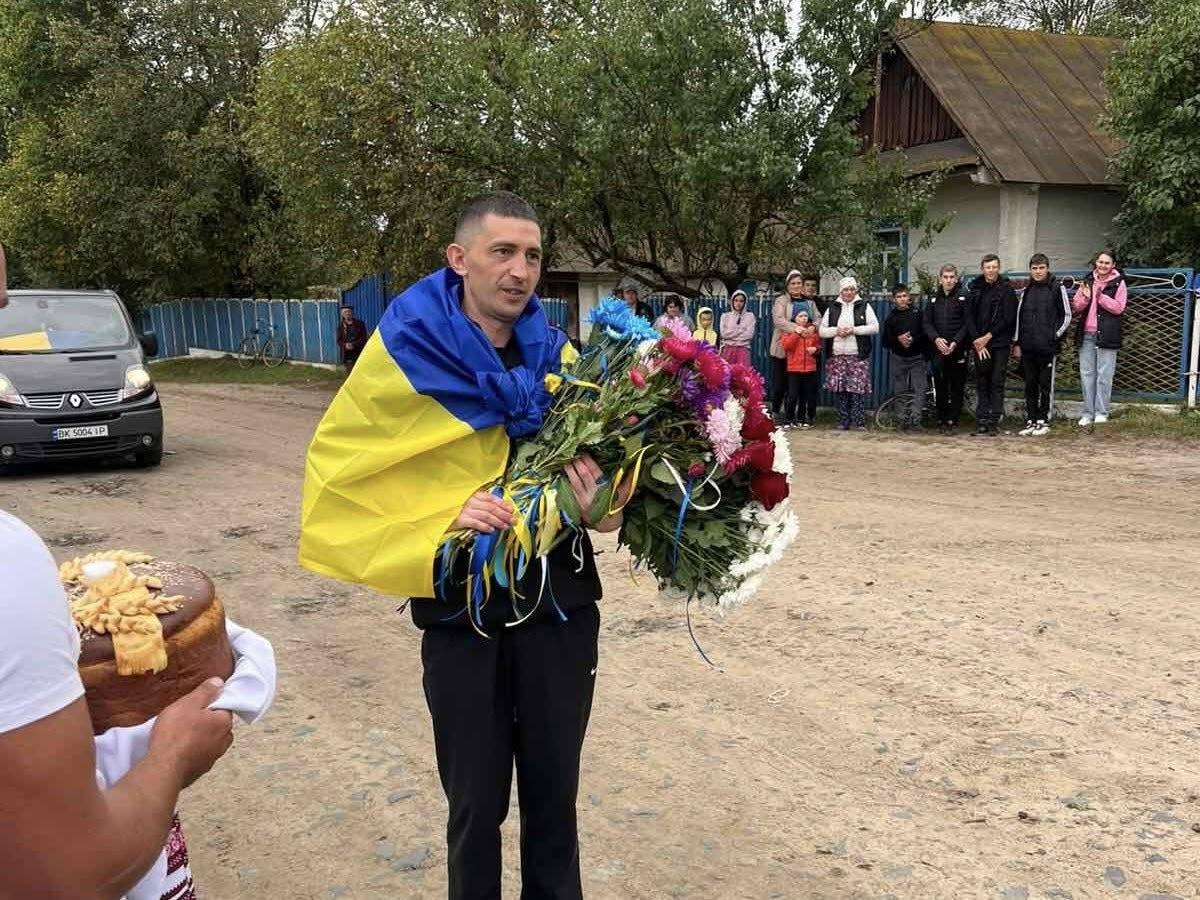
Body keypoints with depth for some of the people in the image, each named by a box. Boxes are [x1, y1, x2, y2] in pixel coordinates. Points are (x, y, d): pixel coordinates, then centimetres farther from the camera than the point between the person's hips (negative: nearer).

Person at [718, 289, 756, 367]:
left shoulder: (750, 316, 9)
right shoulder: (725, 316, 11)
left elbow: (749, 334, -3)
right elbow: (724, 333, -1)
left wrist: (731, 334, -2)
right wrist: (741, 331, -2)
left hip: (743, 350, -1)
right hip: (728, 350, 1)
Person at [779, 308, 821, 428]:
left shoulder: (813, 330, 9)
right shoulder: (790, 330, -1)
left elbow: (819, 346, 19)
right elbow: (785, 345, -16)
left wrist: (816, 349, -4)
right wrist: (796, 333, -23)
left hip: (810, 368, 3)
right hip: (794, 368, -3)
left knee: (805, 395, 9)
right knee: (792, 396, -7)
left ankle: (801, 419, 20)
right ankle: (788, 420, 2)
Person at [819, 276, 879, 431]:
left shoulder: (864, 306, 8)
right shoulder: (832, 308, 14)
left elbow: (875, 327, 0)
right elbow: (822, 331, 10)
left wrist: (854, 330, -10)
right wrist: (836, 331, -9)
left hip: (858, 356, -2)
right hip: (836, 356, 2)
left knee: (858, 389, -8)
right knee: (839, 390, 1)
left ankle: (859, 422, -4)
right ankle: (843, 422, 9)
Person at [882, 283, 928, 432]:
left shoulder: (918, 313, 3)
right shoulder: (891, 317, 6)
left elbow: (926, 333, 1)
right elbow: (885, 341, 5)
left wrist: (913, 339, -16)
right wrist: (898, 339, -13)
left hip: (917, 358, -1)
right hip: (899, 358, 1)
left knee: (919, 390, -9)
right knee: (900, 391, 3)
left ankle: (915, 421, -10)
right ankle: (901, 421, 8)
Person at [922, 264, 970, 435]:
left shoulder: (964, 295, 0)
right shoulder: (933, 296, 10)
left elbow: (967, 323, -4)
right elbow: (926, 322, 6)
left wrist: (955, 342, -14)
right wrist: (936, 339, -11)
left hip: (958, 348, -3)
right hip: (938, 348, 3)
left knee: (957, 386, -1)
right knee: (940, 385, 3)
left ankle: (953, 420, 3)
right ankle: (942, 419, 10)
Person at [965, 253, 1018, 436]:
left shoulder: (1006, 289, -1)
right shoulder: (974, 289, 7)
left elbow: (1008, 319, -7)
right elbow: (969, 317, 5)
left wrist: (988, 336, -10)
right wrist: (977, 341, -6)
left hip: (1000, 344, -3)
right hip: (979, 343, 3)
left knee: (997, 382, -2)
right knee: (982, 382, 4)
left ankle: (994, 421, 0)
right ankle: (981, 421, 7)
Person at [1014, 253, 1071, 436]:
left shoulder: (1057, 289, -1)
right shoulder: (1026, 291, 13)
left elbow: (1066, 316, 2)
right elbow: (1019, 317, 15)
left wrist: (1055, 336, -7)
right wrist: (1016, 342, 10)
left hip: (1047, 347, -4)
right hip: (1028, 347, 4)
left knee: (1045, 386, 1)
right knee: (1030, 386, 8)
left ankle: (1043, 421, 8)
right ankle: (1031, 421, 13)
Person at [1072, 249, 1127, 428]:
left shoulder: (1119, 283, 0)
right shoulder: (1088, 281, 13)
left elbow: (1119, 308, -9)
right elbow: (1077, 306, 9)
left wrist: (1101, 296, -17)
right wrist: (1085, 297, -10)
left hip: (1107, 335, -4)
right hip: (1087, 334, 4)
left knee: (1104, 375, -3)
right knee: (1087, 374, 7)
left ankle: (1101, 413, 4)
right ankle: (1088, 413, 14)